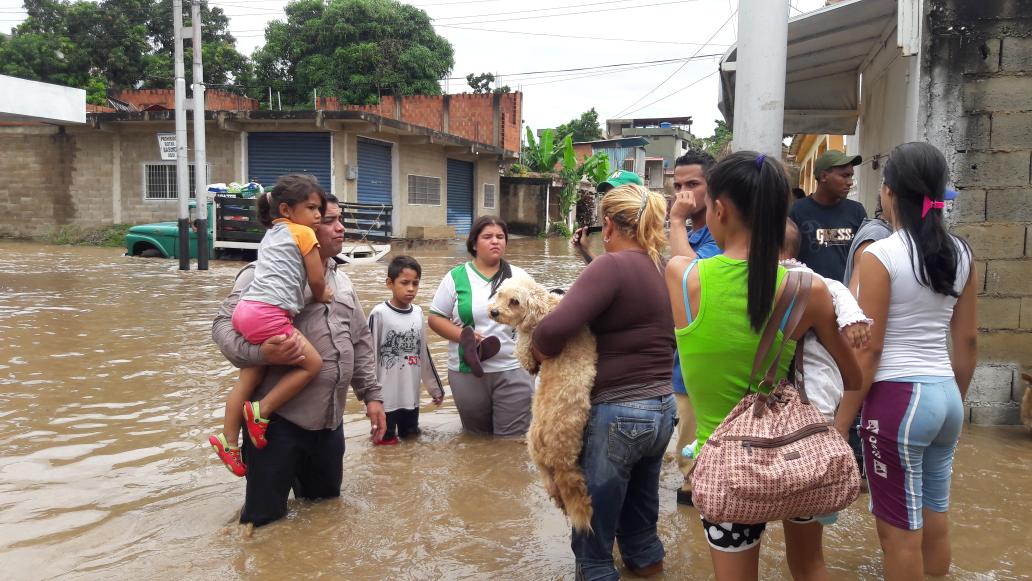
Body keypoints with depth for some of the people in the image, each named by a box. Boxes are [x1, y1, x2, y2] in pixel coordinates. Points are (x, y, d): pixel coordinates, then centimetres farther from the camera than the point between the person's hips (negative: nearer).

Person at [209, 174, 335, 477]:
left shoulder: (271, 233, 26)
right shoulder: (304, 233, 1)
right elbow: (317, 279, 2)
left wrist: (318, 291, 25)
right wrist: (321, 296, 23)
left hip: (246, 309, 9)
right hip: (268, 315, -9)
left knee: (249, 379, 17)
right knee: (313, 364, -2)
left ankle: (229, 441, 23)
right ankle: (261, 411, 1)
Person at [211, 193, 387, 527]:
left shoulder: (341, 280, 16)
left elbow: (361, 342, 19)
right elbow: (225, 324, -13)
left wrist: (371, 395, 13)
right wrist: (261, 353, -32)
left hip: (330, 420, 7)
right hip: (278, 418, -7)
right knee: (264, 519, 1)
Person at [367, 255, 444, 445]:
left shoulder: (418, 313, 5)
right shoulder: (379, 314, -11)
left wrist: (435, 387, 18)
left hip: (411, 395, 5)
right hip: (386, 397, -5)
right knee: (387, 442, 5)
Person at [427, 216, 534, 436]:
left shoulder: (519, 276, 6)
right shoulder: (456, 277, 0)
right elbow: (435, 318, 2)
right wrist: (462, 335, -14)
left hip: (514, 370, 0)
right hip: (468, 371, 0)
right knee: (476, 437, 16)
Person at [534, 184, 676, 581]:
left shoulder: (612, 266, -18)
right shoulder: (665, 270, 5)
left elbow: (555, 328, -29)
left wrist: (538, 348, -10)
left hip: (617, 414, -8)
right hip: (662, 409, 8)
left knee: (594, 532, 11)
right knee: (640, 511, 30)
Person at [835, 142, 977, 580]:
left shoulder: (879, 256, -14)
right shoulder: (960, 254, 5)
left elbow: (869, 350, -14)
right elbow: (967, 340, 10)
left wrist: (840, 423, -8)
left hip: (898, 397, -7)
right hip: (944, 395, 7)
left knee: (899, 528, 5)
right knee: (934, 518, 19)